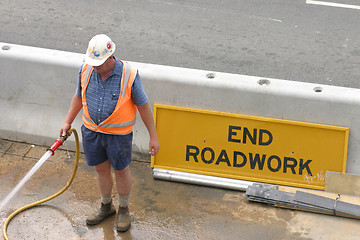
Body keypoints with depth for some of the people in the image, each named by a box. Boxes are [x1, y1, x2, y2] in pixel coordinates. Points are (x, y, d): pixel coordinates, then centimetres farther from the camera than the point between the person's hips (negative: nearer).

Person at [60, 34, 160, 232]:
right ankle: (106, 207, 41)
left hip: (118, 133, -4)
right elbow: (79, 96, 9)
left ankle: (124, 209, 35)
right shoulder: (86, 70, -10)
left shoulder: (129, 75, -22)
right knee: (101, 169, 18)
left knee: (121, 170, 13)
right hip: (91, 130, 4)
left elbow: (143, 105, -12)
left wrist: (153, 136, -10)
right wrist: (68, 121, 9)